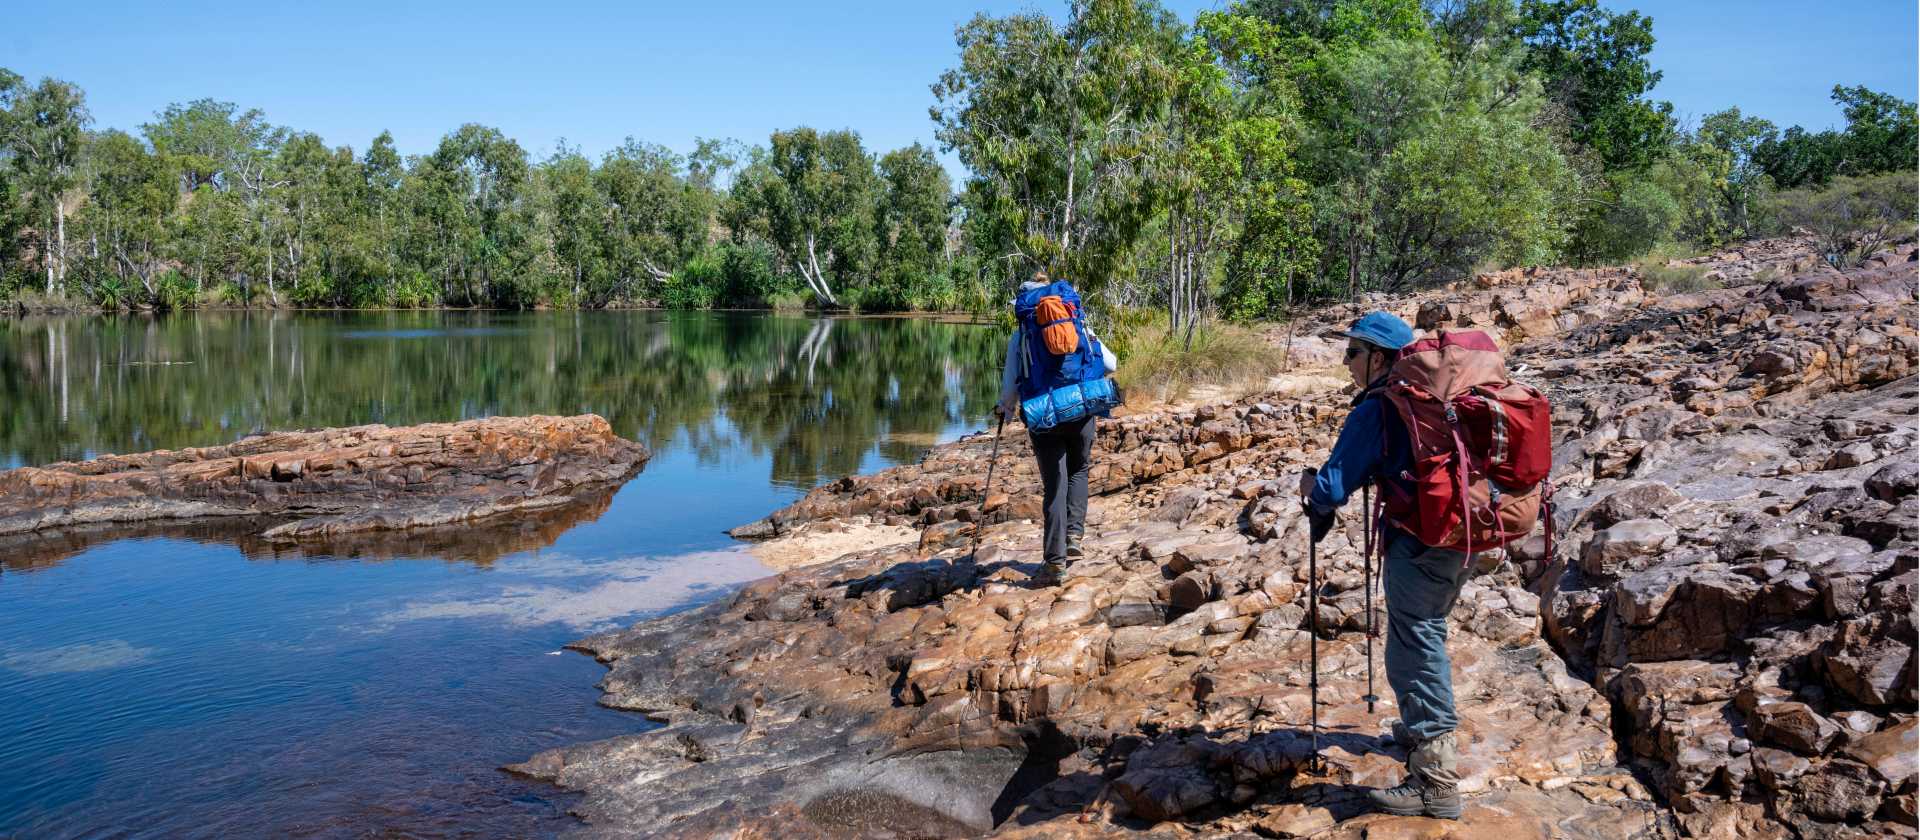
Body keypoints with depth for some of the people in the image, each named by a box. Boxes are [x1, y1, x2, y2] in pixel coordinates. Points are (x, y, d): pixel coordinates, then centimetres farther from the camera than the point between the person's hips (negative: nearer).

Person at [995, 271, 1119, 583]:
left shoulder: (1019, 337, 1)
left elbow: (1011, 385, -1)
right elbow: (1110, 364, 3)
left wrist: (1005, 408, 20)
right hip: (1081, 412, 1)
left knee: (1054, 485, 5)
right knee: (1078, 471, 24)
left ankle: (1055, 558, 1)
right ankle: (1074, 535, 11)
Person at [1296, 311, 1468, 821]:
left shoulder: (1375, 410, -14)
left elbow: (1333, 488, -15)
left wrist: (1311, 486, 6)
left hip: (1419, 543, -9)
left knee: (1413, 650, -3)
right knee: (1426, 636, 26)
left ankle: (1436, 781, -1)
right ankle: (1424, 731, 44)